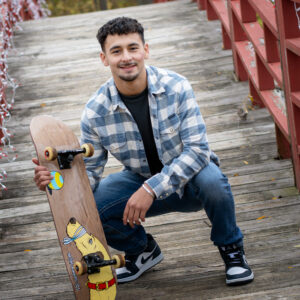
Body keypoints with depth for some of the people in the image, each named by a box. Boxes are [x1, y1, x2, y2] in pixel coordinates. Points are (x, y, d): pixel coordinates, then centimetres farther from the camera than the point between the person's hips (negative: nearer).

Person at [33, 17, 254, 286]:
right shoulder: (95, 112, -13)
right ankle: (143, 250, 11)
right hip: (142, 181, 3)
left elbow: (197, 149, -25)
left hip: (189, 180, -2)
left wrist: (151, 189, -35)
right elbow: (89, 171, -6)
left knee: (211, 179, -37)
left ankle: (230, 247, -4)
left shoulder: (176, 87, -20)